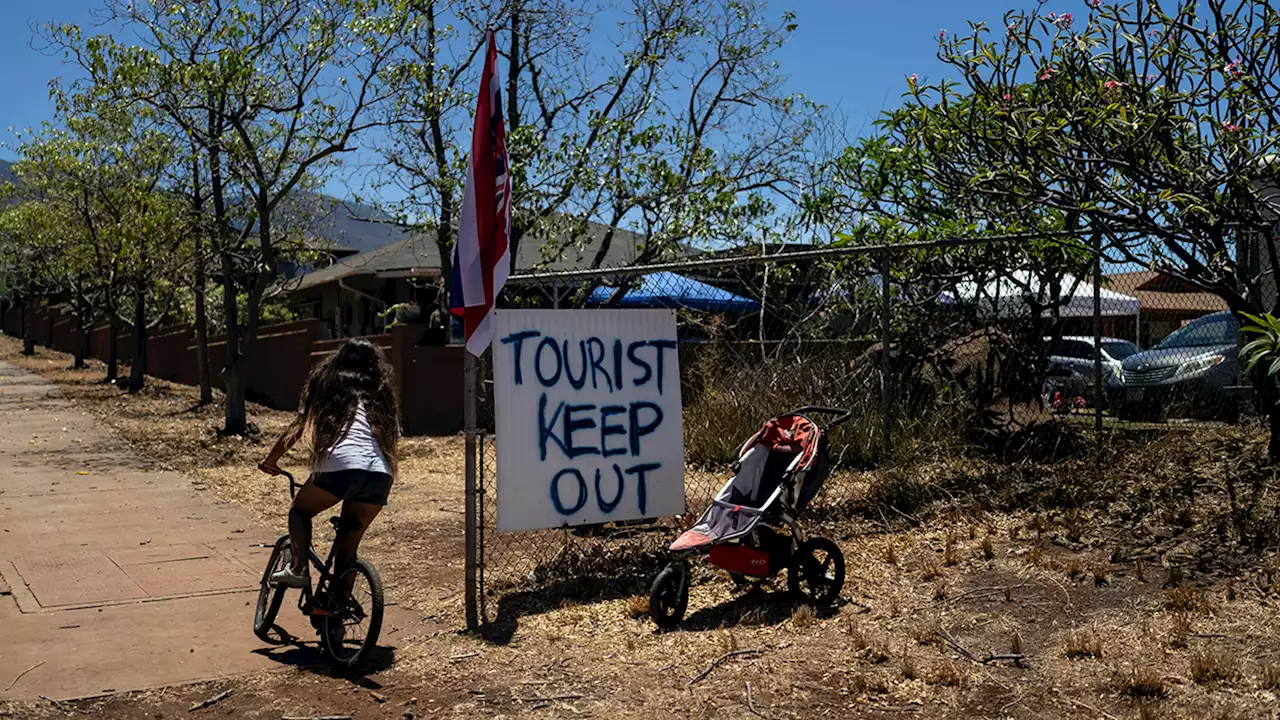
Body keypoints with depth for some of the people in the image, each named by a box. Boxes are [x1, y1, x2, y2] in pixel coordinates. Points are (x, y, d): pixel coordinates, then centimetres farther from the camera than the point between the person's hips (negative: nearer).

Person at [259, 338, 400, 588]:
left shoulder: (329, 386, 22)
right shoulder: (381, 394, 29)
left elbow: (297, 428, 23)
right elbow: (393, 437, 23)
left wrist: (271, 460, 34)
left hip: (342, 465, -3)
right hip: (381, 474, 3)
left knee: (300, 511, 22)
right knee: (348, 544, 16)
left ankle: (298, 569, 2)